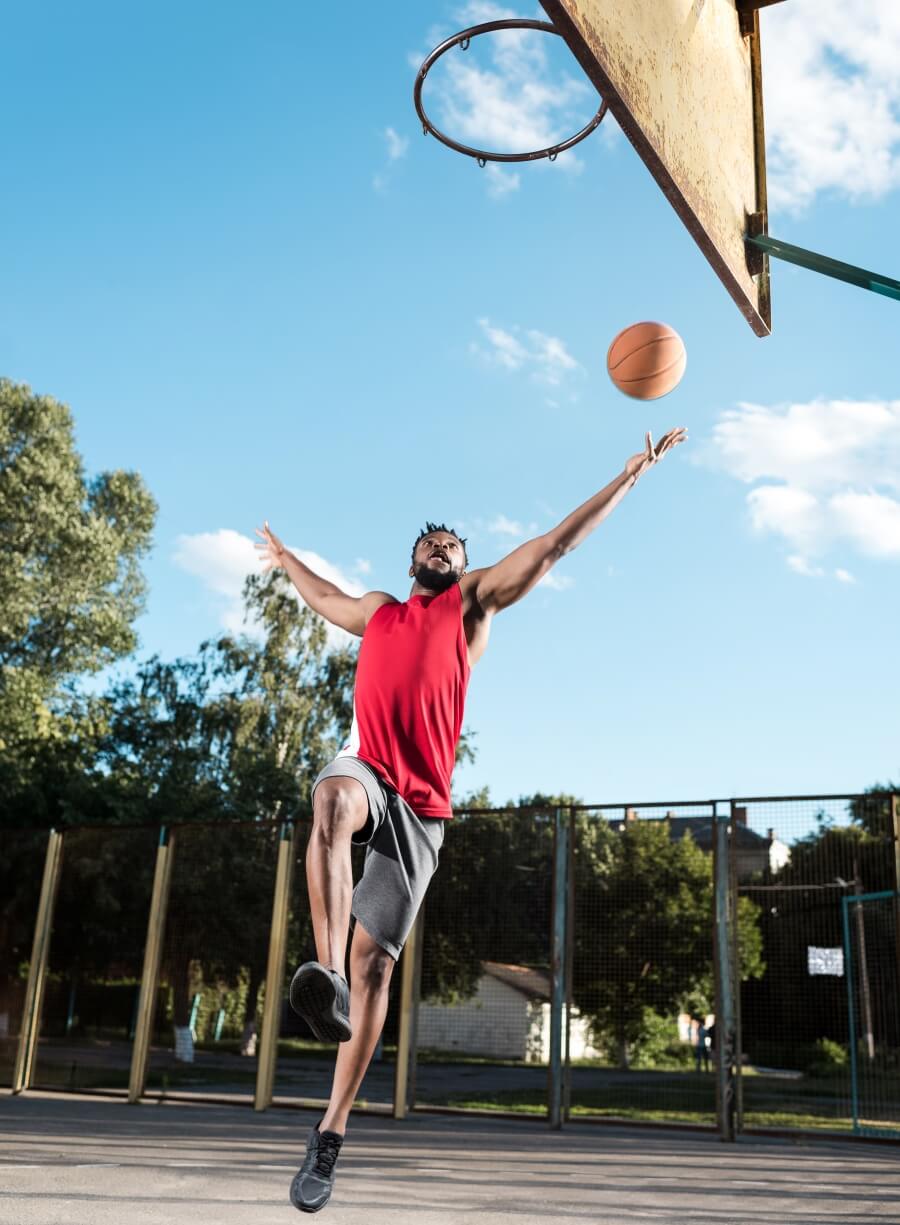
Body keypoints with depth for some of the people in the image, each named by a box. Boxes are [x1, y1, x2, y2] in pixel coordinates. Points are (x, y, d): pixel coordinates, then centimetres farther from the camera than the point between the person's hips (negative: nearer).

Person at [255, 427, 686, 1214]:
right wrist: (284, 559, 63)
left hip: (421, 802, -1)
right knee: (333, 800, -39)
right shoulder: (376, 612, 25)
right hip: (365, 767, 2)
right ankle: (325, 976, -49)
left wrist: (629, 478, 11)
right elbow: (324, 596, 47)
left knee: (374, 959, -5)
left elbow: (552, 546, 12)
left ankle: (332, 1135, 1)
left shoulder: (472, 601, 16)